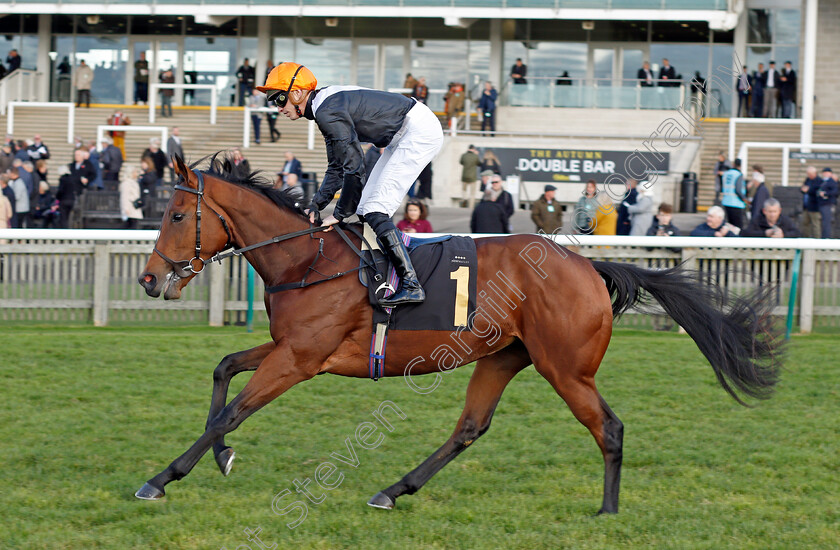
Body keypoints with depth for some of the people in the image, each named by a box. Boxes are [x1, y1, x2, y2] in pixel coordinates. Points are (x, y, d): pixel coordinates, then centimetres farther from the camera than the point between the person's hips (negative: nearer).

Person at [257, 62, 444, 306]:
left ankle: (411, 285, -20)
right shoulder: (325, 107, 13)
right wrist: (316, 205, 9)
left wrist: (340, 214, -12)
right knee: (366, 206, 12)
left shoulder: (328, 112, -20)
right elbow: (337, 167, 19)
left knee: (374, 210, -15)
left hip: (420, 132, -11)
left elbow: (354, 167, -20)